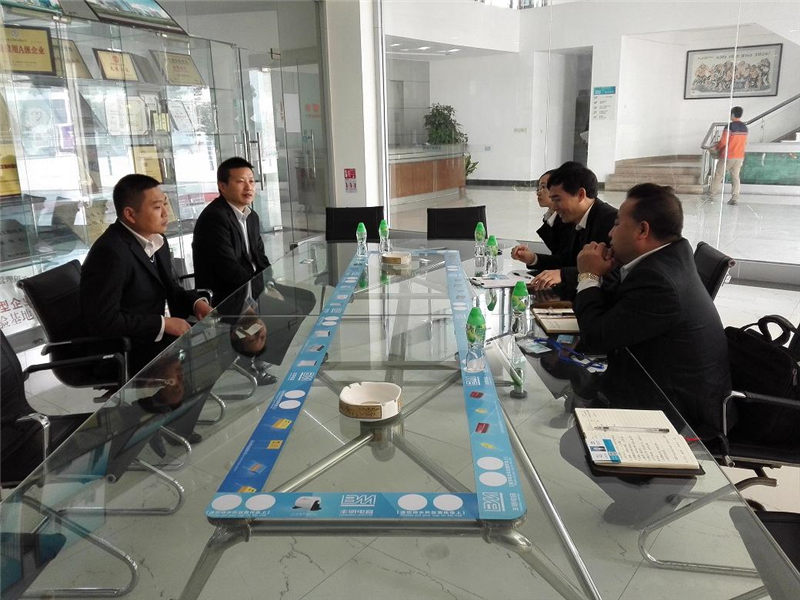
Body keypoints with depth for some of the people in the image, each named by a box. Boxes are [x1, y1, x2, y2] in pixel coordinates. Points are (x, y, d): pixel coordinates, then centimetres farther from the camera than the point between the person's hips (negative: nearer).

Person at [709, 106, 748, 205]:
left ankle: (712, 195, 13)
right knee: (735, 177, 7)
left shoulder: (730, 126, -15)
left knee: (718, 175, 7)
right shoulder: (745, 128, 7)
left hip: (728, 156, -6)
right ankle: (735, 198, 1)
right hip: (740, 156, 6)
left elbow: (723, 142, -15)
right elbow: (745, 143, 15)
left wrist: (716, 148, 3)